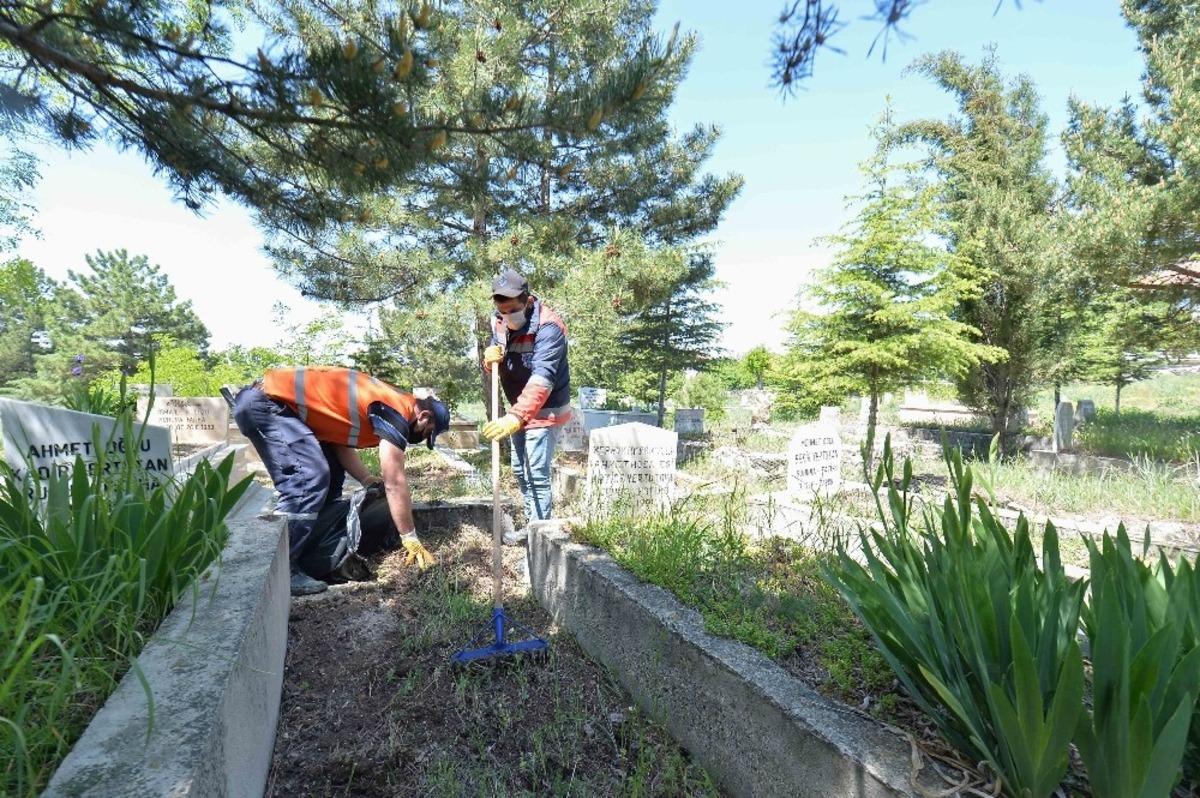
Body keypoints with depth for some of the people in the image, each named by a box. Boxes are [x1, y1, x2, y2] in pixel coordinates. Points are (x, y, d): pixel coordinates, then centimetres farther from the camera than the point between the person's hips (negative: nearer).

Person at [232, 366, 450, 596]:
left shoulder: (387, 403, 11)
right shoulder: (396, 413, -17)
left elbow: (341, 443, 13)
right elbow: (395, 482, -17)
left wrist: (369, 481, 4)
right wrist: (411, 540, -10)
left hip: (275, 400, 10)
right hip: (264, 402, -10)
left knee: (329, 479, 11)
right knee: (309, 480, -19)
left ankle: (311, 560, 17)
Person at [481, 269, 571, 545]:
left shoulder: (548, 327, -28)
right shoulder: (499, 322, -4)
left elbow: (542, 378, -39)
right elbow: (495, 366, 6)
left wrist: (516, 417, -49)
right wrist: (490, 358, -20)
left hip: (544, 411, -8)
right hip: (519, 409, 8)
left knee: (537, 474, -7)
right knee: (520, 470, 17)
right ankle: (532, 522, 32)